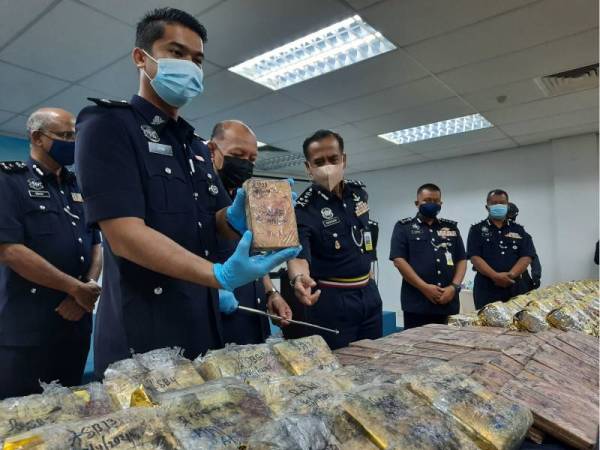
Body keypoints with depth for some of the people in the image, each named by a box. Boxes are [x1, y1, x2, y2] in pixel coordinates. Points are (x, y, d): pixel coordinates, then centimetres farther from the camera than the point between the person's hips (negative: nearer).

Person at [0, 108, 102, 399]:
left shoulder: (78, 187, 13)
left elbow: (96, 244, 12)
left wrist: (88, 289, -7)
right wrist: (76, 288, -16)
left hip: (77, 324, 6)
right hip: (27, 330, -6)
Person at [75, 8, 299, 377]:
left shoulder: (196, 145, 14)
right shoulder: (108, 126, -10)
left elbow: (217, 219, 10)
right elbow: (125, 235, -20)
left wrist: (237, 219, -14)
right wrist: (220, 275, -31)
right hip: (142, 337, -7)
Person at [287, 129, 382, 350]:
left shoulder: (359, 191, 2)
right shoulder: (304, 209, -18)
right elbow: (298, 255, -31)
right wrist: (298, 278, -53)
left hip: (369, 292, 6)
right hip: (332, 299, -6)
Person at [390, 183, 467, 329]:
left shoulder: (451, 227, 15)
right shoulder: (404, 227, 3)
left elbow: (462, 260, 12)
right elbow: (399, 260, -7)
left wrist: (454, 286, -5)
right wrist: (424, 287, -14)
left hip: (449, 303, 4)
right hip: (417, 303, -4)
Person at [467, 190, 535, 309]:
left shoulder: (518, 230, 13)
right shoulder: (477, 230, 5)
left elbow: (526, 257, 3)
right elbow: (475, 257, -6)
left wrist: (510, 275, -14)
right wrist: (496, 276, -18)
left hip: (513, 287, 3)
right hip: (486, 287, -3)